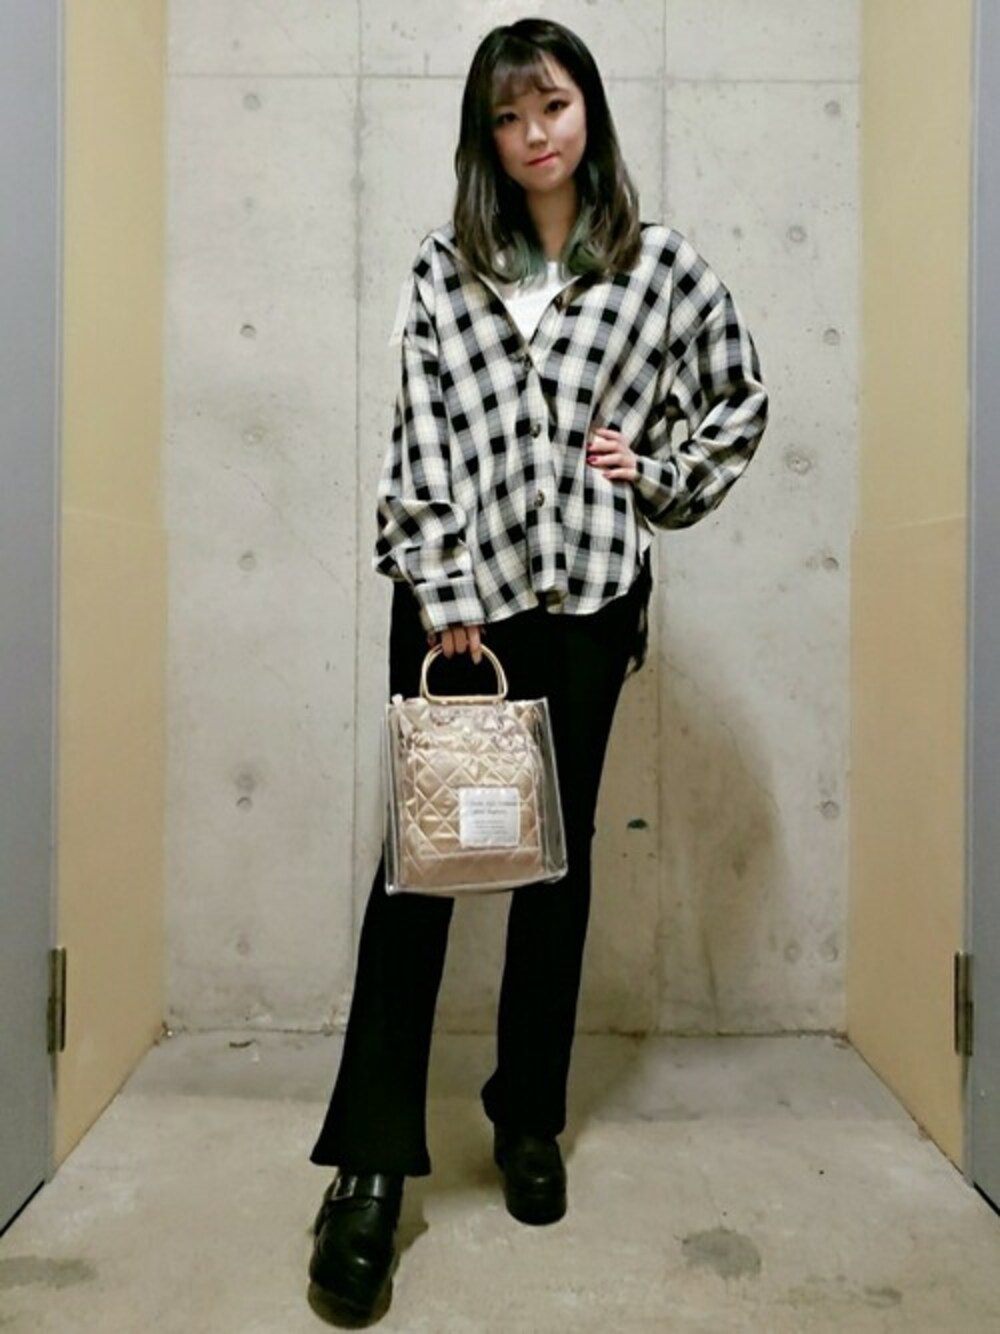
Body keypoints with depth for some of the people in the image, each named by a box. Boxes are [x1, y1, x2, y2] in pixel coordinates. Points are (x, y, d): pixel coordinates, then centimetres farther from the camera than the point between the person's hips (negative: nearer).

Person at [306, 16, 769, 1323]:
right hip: (455, 590, 0)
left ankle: (530, 1119, 27)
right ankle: (372, 1163, 4)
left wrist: (653, 474, 1)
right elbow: (421, 438, -3)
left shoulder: (664, 267, 5)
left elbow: (740, 406, 15)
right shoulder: (443, 269, 5)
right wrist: (442, 597, -11)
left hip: (587, 596, 1)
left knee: (558, 855, 9)